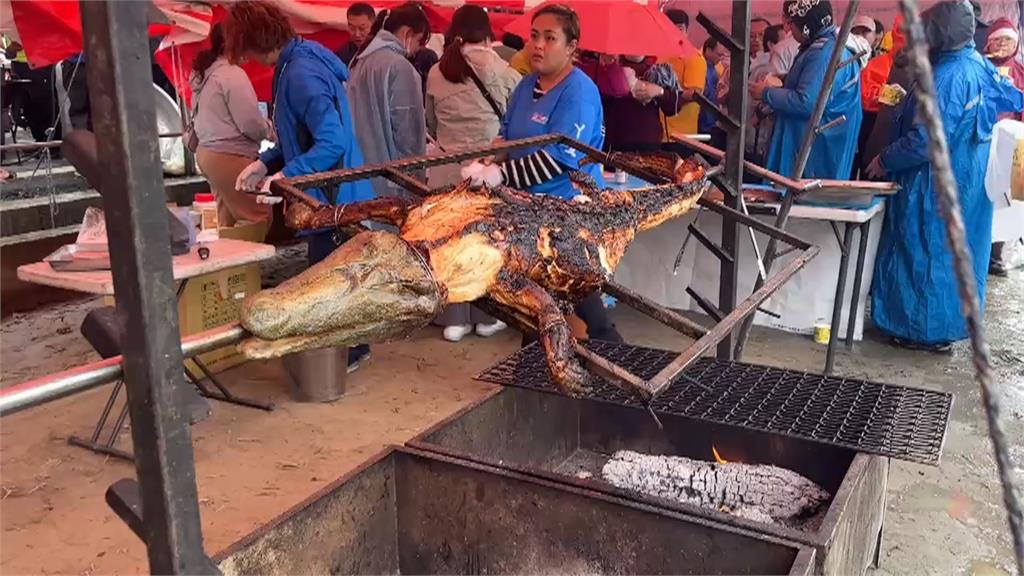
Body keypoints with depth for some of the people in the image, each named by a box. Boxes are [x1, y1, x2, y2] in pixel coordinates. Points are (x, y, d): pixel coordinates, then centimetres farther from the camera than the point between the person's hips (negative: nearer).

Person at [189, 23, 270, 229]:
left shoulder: (204, 73, 16)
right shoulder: (233, 74, -12)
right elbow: (250, 124, -16)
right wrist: (268, 129, 5)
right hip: (230, 157, -10)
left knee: (228, 222, 11)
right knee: (258, 221, -7)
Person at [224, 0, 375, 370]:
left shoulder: (301, 73, -22)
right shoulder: (293, 65, 10)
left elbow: (332, 142, -28)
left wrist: (285, 176, -26)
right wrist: (265, 163, 7)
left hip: (335, 197, -10)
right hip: (327, 193, 10)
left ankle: (347, 353, 17)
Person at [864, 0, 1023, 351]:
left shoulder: (946, 78, -24)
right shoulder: (979, 65, 4)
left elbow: (925, 141, -28)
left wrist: (884, 161, -15)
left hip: (936, 184, -10)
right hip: (966, 179, 10)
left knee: (926, 252, 1)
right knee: (955, 250, 17)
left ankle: (928, 330, 11)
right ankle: (950, 322, 30)